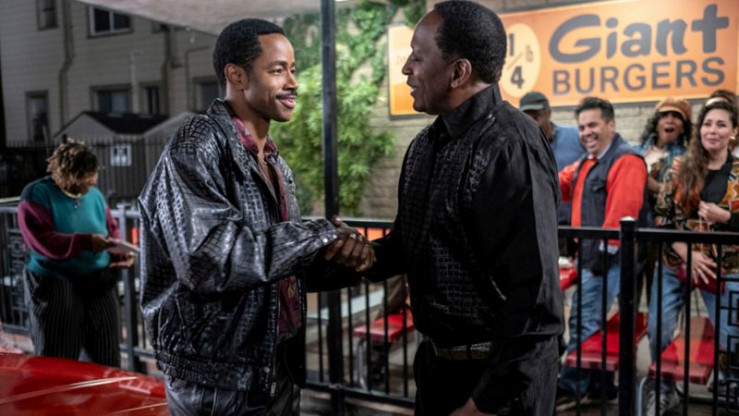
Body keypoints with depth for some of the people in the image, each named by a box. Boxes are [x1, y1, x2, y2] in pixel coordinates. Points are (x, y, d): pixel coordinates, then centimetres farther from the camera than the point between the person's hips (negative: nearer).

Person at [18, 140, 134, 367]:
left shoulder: (94, 194, 9)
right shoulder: (37, 195, -8)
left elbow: (111, 230, 15)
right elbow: (41, 241, -19)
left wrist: (122, 252, -6)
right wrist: (85, 242, -26)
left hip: (99, 284, 5)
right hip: (55, 285, -5)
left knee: (107, 358, 11)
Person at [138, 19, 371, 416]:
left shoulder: (275, 163, 10)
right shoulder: (196, 146, -15)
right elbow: (209, 261, -27)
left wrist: (341, 259, -6)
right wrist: (321, 233, -20)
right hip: (219, 384, -7)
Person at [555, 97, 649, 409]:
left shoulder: (626, 160, -13)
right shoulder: (586, 162, 20)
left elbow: (622, 210, -22)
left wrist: (605, 251, -23)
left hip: (608, 257, -10)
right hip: (590, 255, 10)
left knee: (584, 322, -7)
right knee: (594, 320, 16)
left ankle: (571, 386, 3)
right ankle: (600, 382, 28)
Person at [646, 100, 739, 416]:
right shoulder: (680, 168, 1)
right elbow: (661, 217, -2)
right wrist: (687, 254, -12)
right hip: (675, 265, 1)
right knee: (657, 332, 2)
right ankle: (663, 390, 25)